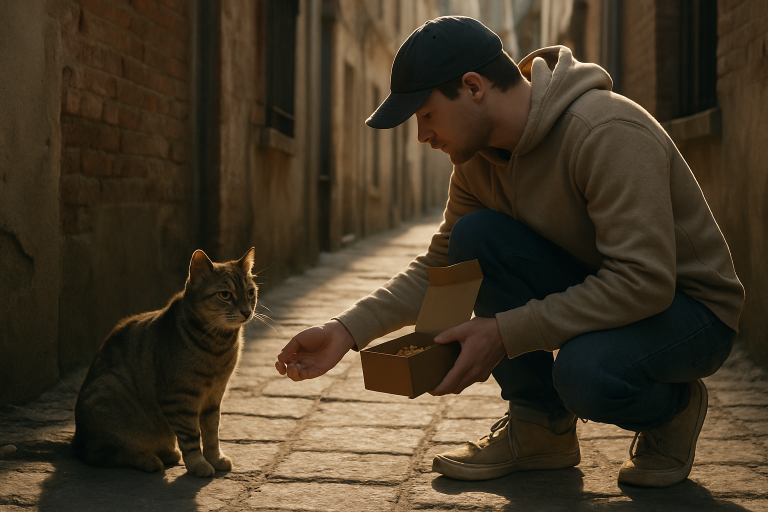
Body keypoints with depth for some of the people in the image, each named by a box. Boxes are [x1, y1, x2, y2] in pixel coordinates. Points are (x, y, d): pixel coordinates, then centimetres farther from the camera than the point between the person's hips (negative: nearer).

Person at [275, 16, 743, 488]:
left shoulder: (608, 134, -28)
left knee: (586, 371, -38)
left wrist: (506, 333, -32)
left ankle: (674, 405, -1)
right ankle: (540, 430, -3)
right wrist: (348, 331, -9)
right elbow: (439, 269, 4)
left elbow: (644, 281, -34)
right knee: (475, 237, -15)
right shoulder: (478, 159, -3)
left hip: (692, 307, -7)